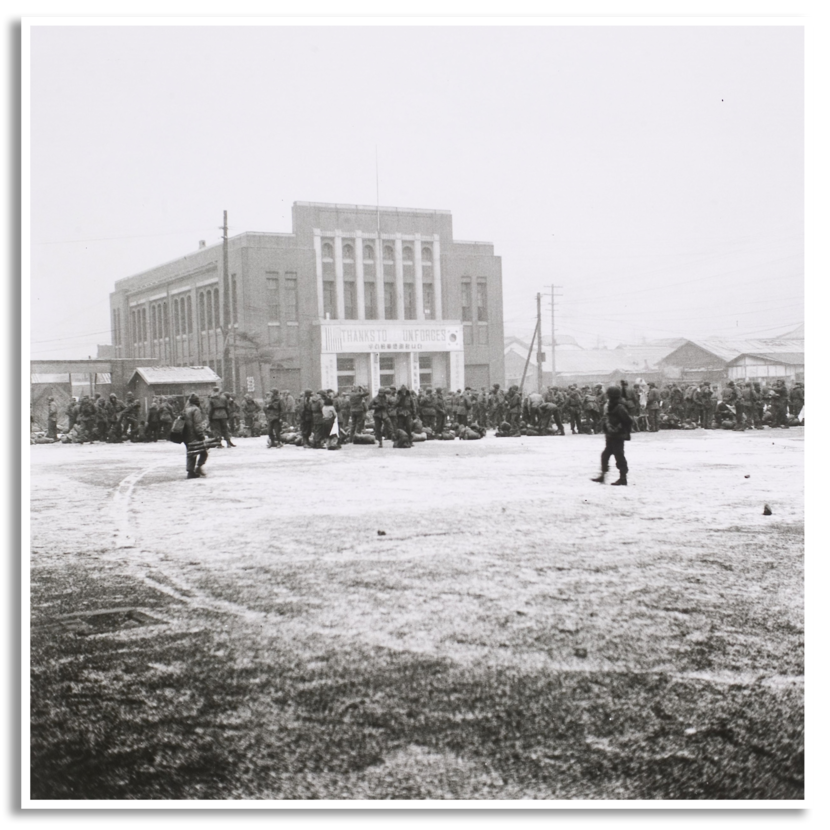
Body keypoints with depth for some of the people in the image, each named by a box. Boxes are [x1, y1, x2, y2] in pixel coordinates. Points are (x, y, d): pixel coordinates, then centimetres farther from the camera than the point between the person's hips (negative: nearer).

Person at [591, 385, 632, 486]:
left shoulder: (619, 408, -19)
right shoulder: (608, 406, 8)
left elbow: (628, 420, -20)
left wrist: (627, 433, -16)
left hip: (618, 436, -10)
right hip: (610, 436, 10)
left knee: (619, 456, -4)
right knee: (605, 455, 14)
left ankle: (623, 477, 3)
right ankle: (603, 475, 23)